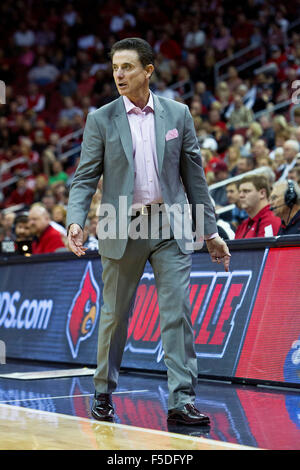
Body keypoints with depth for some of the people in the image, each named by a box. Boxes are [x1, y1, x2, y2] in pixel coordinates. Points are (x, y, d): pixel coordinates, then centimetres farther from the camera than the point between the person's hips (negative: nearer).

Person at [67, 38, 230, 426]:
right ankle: (103, 396, 25)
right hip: (122, 230, -1)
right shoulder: (100, 120, 0)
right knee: (114, 317, 8)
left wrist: (210, 230, 7)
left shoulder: (178, 114, 5)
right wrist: (76, 221, -19)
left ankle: (181, 401, -5)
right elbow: (85, 178, -1)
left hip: (170, 228, 1)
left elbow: (194, 175, 8)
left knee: (178, 314, -7)